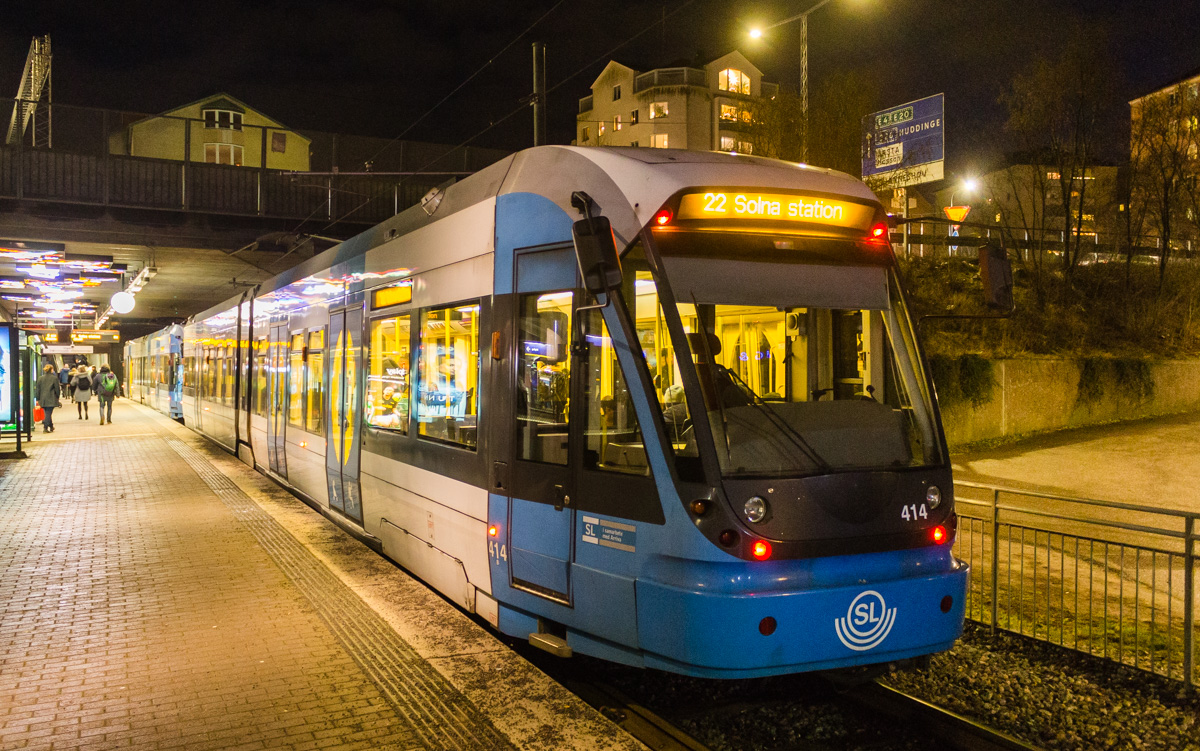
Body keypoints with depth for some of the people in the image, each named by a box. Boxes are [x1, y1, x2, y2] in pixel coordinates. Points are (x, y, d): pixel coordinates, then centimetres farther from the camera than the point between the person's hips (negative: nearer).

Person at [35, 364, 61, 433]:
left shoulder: (40, 378, 7)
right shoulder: (54, 378, -6)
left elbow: (37, 389, 9)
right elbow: (57, 389, -3)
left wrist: (38, 399, 14)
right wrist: (58, 397, 11)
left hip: (42, 399, 5)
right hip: (51, 399, -5)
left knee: (47, 413, 16)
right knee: (48, 413, -4)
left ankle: (51, 427, 25)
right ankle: (45, 428, -12)